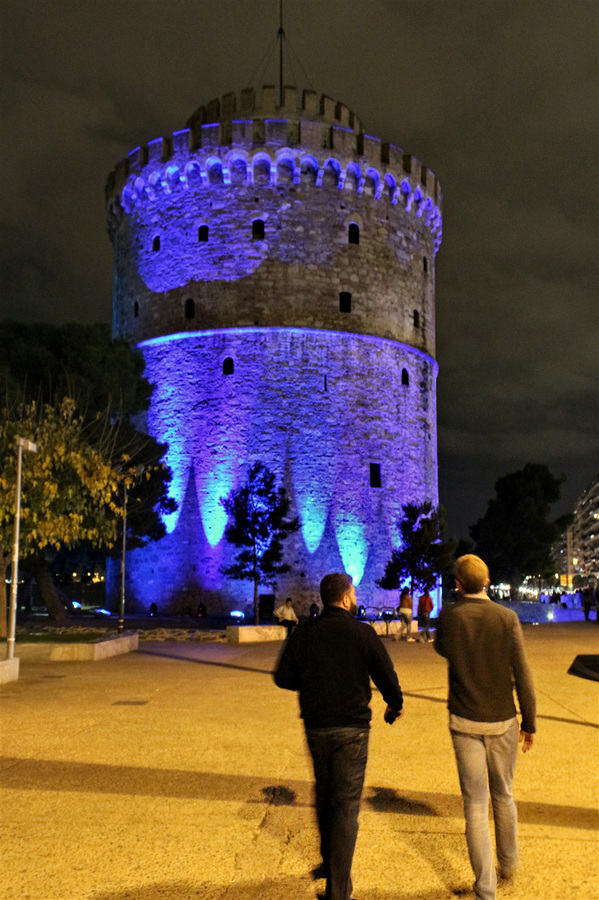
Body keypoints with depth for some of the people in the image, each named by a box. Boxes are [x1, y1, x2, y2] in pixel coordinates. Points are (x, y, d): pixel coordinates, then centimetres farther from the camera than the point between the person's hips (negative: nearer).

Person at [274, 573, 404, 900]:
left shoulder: (304, 633, -2)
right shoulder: (361, 632, -11)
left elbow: (283, 677, 2)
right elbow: (386, 675, -6)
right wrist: (395, 704, 14)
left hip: (315, 726, 4)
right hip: (351, 728, -4)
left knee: (325, 795, 23)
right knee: (346, 806, 2)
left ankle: (330, 861, 41)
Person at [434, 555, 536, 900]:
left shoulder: (449, 616, -9)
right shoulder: (507, 618, -11)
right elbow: (523, 677, -9)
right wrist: (529, 723, 1)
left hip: (465, 723, -1)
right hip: (502, 722, 1)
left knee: (476, 805, 6)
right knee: (503, 796, 22)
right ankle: (509, 863, 40)